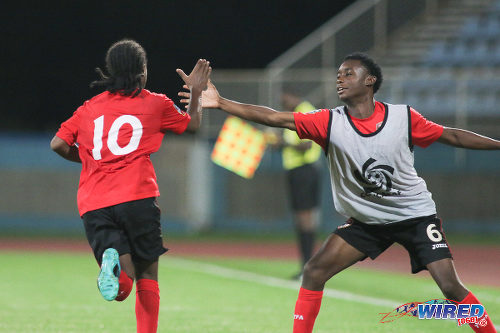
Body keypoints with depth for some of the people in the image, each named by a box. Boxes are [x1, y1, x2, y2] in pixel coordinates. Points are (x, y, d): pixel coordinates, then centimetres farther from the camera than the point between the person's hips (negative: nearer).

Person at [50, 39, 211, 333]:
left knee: (122, 289, -4)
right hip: (137, 198, -2)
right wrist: (197, 91, 42)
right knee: (148, 273, 12)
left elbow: (58, 143, 10)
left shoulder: (90, 107, 17)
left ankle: (113, 262, -36)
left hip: (94, 205, 2)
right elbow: (193, 124, 27)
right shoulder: (155, 103, 11)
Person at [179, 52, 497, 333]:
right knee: (314, 272, -8)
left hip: (416, 215, -3)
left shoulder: (404, 118, -13)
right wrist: (220, 103, -23)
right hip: (366, 222, 3)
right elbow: (274, 117, -16)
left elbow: (450, 136, 1)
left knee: (450, 286, -13)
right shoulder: (330, 122, -10)